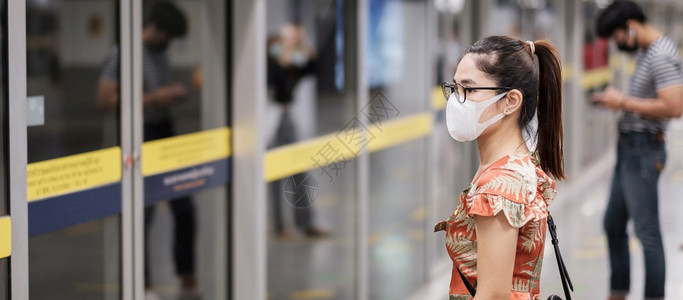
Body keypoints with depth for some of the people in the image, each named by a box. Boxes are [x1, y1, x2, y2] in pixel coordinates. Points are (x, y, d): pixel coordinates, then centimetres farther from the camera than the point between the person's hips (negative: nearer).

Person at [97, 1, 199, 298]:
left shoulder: (160, 52, 10)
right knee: (142, 211, 0)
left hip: (166, 132, 8)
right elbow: (105, 99, -19)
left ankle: (186, 273, 24)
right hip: (140, 136, -7)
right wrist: (154, 98, -20)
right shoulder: (122, 53, -13)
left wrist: (176, 93, 4)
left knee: (184, 207, 10)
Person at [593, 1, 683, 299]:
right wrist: (615, 99, 8)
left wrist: (623, 102, -20)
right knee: (613, 224, 17)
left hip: (643, 151, -11)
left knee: (647, 230, -6)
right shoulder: (644, 51, 12)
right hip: (628, 148, 11)